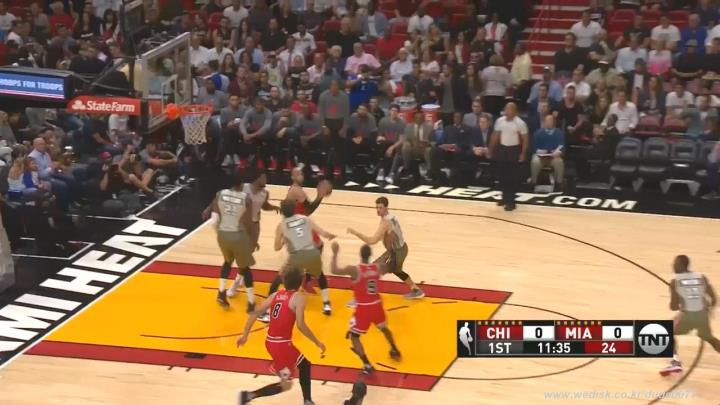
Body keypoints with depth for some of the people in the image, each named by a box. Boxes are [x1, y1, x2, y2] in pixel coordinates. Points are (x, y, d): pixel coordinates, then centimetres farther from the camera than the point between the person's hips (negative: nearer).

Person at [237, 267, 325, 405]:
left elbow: (255, 313, 5)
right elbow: (300, 325, -19)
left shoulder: (275, 295, 10)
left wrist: (245, 335, 9)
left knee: (304, 365, 26)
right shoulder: (298, 297, -9)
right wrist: (317, 343, -10)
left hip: (271, 341, 8)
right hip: (281, 344, -8)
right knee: (286, 385, 3)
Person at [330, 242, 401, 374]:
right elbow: (391, 268, 16)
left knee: (353, 336, 7)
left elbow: (334, 270, -26)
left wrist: (335, 253, -16)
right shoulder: (378, 267, -6)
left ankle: (367, 365, -5)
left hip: (363, 308, -5)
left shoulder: (354, 270, -20)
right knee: (384, 328, 33)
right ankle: (394, 350, 53)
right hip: (376, 305, 5)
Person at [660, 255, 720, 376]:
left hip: (687, 315, -4)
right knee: (709, 338, 31)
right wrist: (708, 309, 24)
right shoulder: (702, 278, 6)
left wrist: (675, 304, 20)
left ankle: (675, 362, 3)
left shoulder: (675, 281, -2)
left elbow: (674, 307, -4)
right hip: (702, 315, 4)